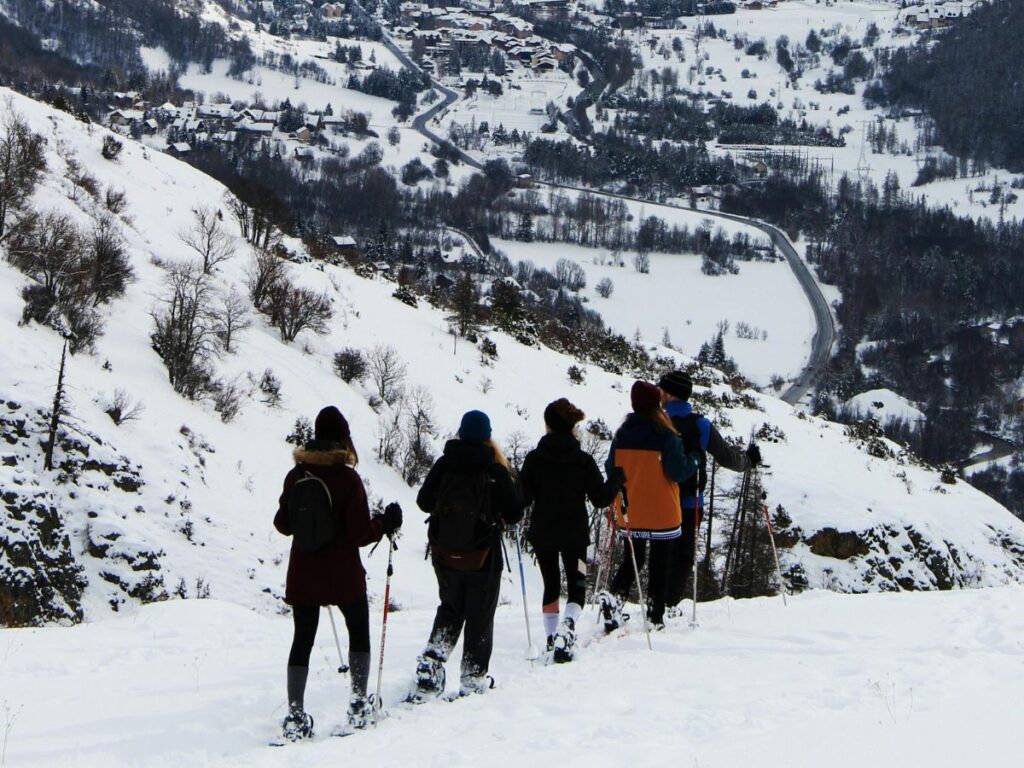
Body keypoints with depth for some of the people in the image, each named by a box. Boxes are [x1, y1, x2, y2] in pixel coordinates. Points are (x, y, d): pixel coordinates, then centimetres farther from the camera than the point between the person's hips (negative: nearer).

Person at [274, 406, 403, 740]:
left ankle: (295, 715, 3)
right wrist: (386, 523, 3)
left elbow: (283, 524, 7)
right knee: (359, 633, 17)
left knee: (302, 640, 9)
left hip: (302, 575, 3)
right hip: (343, 575, -3)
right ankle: (358, 705, 15)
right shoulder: (348, 478, -15)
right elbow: (360, 534, -14)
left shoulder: (296, 476, -3)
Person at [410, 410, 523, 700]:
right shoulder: (495, 472, -15)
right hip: (483, 559, -3)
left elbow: (424, 502, 5)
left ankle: (430, 662, 6)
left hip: (444, 557, 3)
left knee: (450, 610, 23)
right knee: (480, 617, 11)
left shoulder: (443, 465, -7)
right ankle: (474, 677, 17)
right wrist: (506, 474, 2)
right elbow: (514, 514, -9)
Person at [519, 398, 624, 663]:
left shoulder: (534, 459, -9)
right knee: (577, 586, 9)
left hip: (542, 534, 1)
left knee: (551, 586, 17)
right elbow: (601, 498, -6)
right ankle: (568, 624, -20)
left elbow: (523, 498, -8)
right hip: (575, 534, -1)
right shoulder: (583, 460, -9)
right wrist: (616, 478, 11)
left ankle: (552, 638, 14)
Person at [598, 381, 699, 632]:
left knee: (632, 561, 17)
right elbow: (679, 472, -14)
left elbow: (611, 469, 7)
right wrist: (694, 460, 4)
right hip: (662, 515, -4)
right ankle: (655, 618, 10)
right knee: (659, 565, 8)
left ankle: (614, 596, -9)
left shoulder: (622, 434, -1)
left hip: (629, 515, 4)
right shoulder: (666, 435, -15)